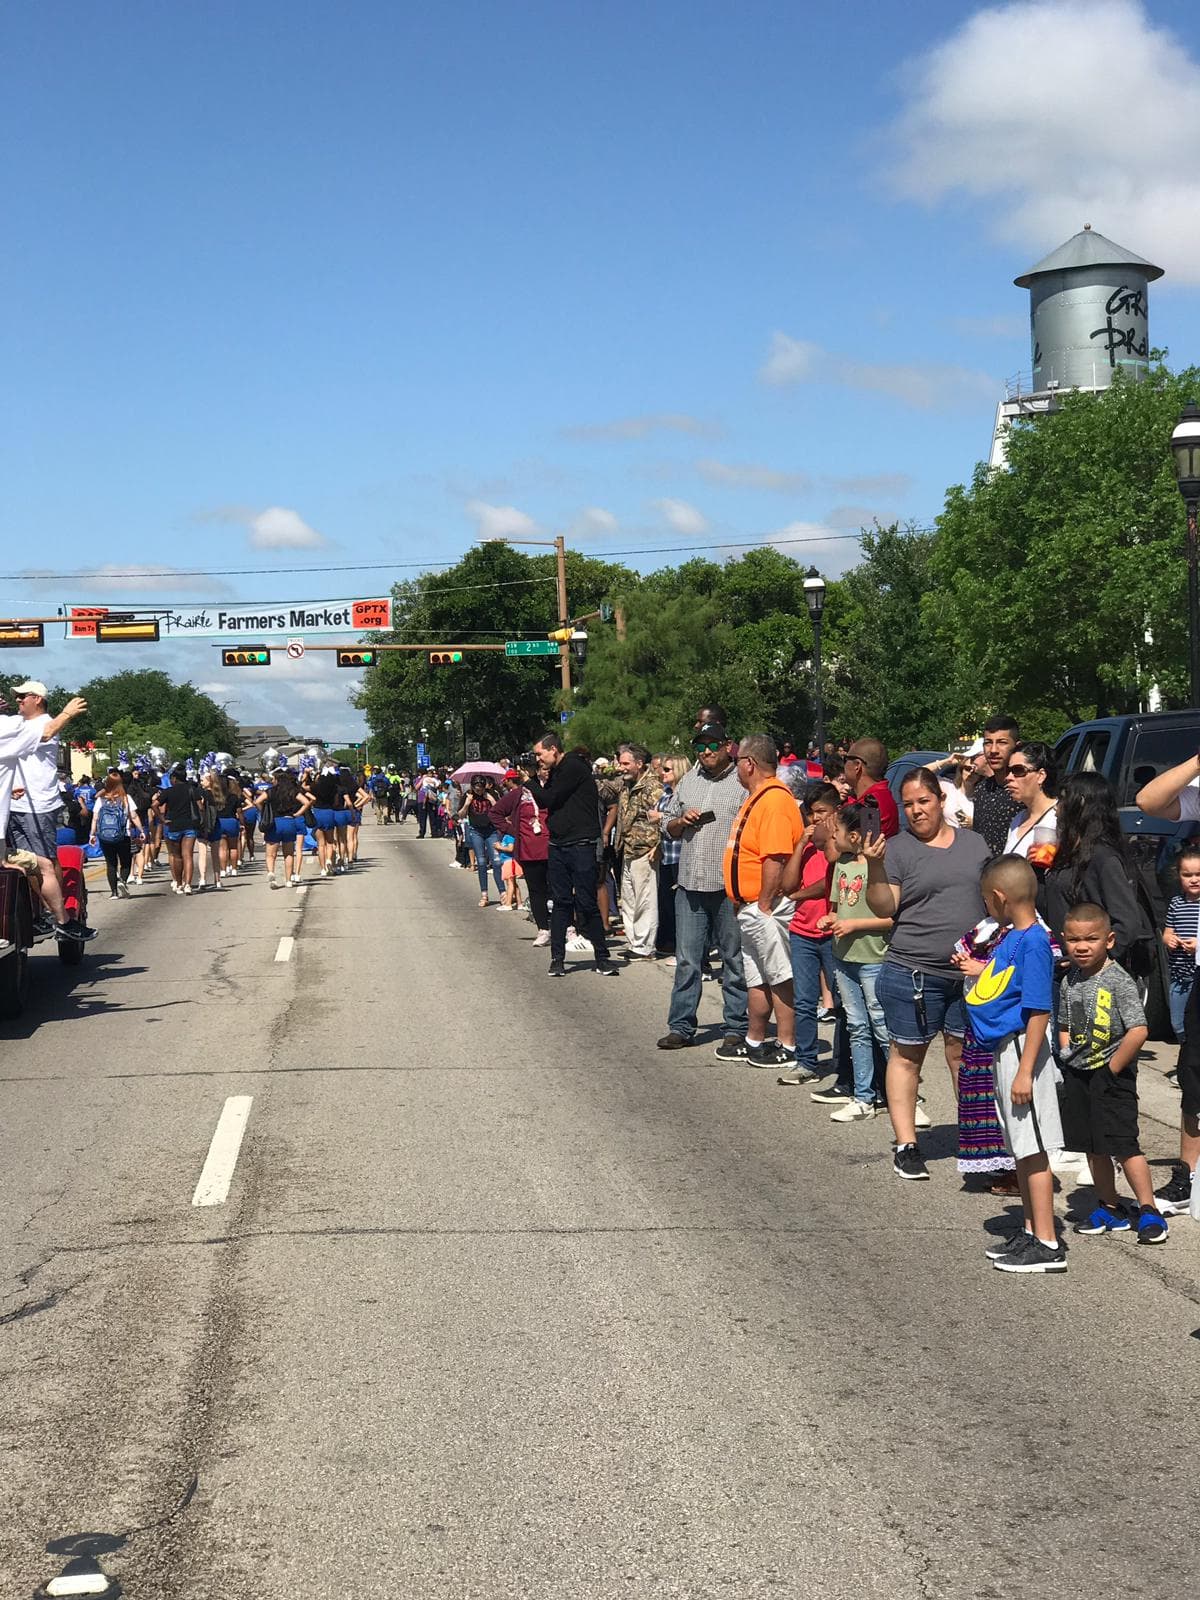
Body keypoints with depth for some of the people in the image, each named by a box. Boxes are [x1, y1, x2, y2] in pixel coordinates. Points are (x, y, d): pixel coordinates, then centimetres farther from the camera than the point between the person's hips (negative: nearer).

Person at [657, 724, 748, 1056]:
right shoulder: (688, 781, 14)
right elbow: (668, 826, 22)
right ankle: (681, 1026, 17)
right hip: (690, 884, 5)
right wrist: (682, 821, -1)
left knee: (734, 960, 4)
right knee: (687, 960, 8)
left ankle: (736, 1031, 11)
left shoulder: (743, 782, -3)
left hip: (729, 887, -5)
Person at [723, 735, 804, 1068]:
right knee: (756, 978, 18)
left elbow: (776, 859, -26)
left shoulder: (775, 800, -19)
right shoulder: (756, 797, 15)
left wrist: (764, 906, -23)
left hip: (765, 907, -11)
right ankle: (755, 1042, 28)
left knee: (780, 977, -3)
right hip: (750, 908, 11)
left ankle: (787, 1047, 3)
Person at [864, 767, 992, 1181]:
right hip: (914, 972, -3)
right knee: (907, 1055, 2)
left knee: (965, 1054, 9)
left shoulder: (974, 843, 11)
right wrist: (874, 868, -23)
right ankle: (906, 1145, 8)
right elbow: (884, 908, -7)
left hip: (971, 973, 3)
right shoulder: (897, 848, -1)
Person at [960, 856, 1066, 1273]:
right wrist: (982, 972, 26)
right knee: (1021, 1147, 16)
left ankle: (1047, 1245, 0)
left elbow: (1038, 1010, -21)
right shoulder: (1012, 937, 10)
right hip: (1004, 1048, 10)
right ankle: (1030, 1232, 26)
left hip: (1021, 1048, -10)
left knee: (1032, 1148, -5)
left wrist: (1025, 1071, -22)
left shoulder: (1033, 943, -18)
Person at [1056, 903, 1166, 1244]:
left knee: (1123, 1145, -8)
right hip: (1078, 1076, 7)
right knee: (1093, 1147, 13)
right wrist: (1068, 1060, 4)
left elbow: (1138, 1031, -22)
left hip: (1112, 1077, -7)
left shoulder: (1118, 980, -15)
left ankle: (1149, 1211, 2)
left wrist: (1111, 1068, -16)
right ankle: (1109, 1209, 26)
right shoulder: (1070, 982, 6)